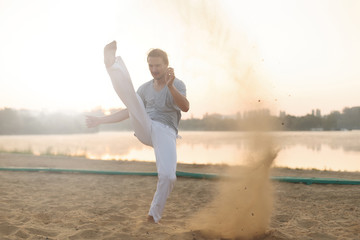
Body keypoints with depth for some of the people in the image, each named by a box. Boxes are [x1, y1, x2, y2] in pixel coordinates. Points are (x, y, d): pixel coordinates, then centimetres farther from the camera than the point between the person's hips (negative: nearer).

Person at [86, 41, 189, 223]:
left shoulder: (177, 85, 5)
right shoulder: (145, 88, 18)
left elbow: (185, 107, -16)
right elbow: (128, 112, 26)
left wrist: (170, 86, -33)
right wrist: (100, 120, 24)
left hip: (166, 132, -3)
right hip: (145, 129, 3)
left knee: (168, 176, -24)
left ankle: (154, 213, -1)